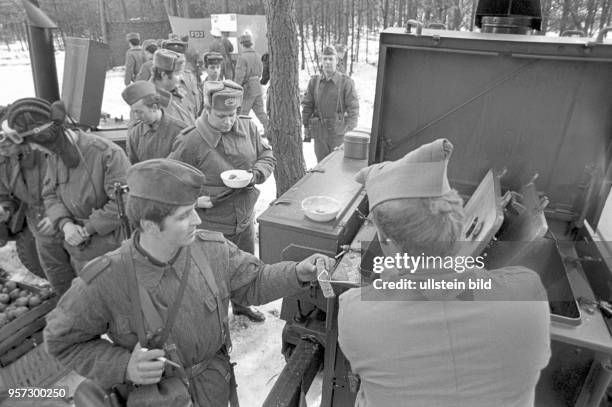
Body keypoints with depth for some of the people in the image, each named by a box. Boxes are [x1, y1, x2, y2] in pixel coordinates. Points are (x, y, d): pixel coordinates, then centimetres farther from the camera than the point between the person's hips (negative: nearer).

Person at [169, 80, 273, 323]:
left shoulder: (247, 127, -4)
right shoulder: (191, 142, -19)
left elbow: (267, 156, 7)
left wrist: (255, 175, -12)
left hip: (245, 218, 6)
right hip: (212, 225, -6)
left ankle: (240, 305, 53)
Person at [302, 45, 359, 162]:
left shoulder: (346, 82, -4)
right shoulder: (314, 81, 6)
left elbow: (353, 108, -5)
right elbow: (307, 105, 11)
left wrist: (350, 131, -11)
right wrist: (306, 126, 7)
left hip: (339, 132, -3)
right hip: (319, 132, 3)